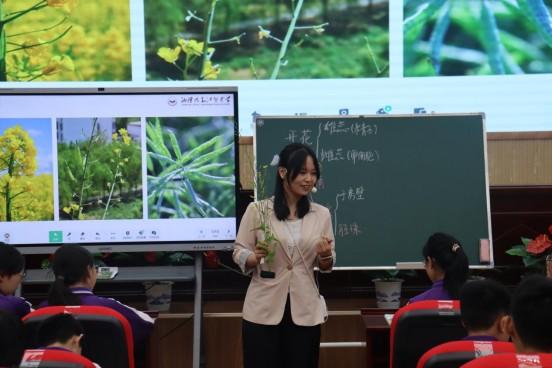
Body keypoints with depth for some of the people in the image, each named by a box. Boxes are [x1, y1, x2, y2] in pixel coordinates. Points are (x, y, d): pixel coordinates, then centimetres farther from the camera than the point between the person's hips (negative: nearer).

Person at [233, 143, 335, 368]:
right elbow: (239, 252, 0)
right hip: (263, 310, -2)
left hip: (305, 311, 3)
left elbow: (326, 265, 11)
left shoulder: (322, 214, 4)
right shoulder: (257, 210, -5)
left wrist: (325, 257, -11)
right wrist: (255, 257, -20)